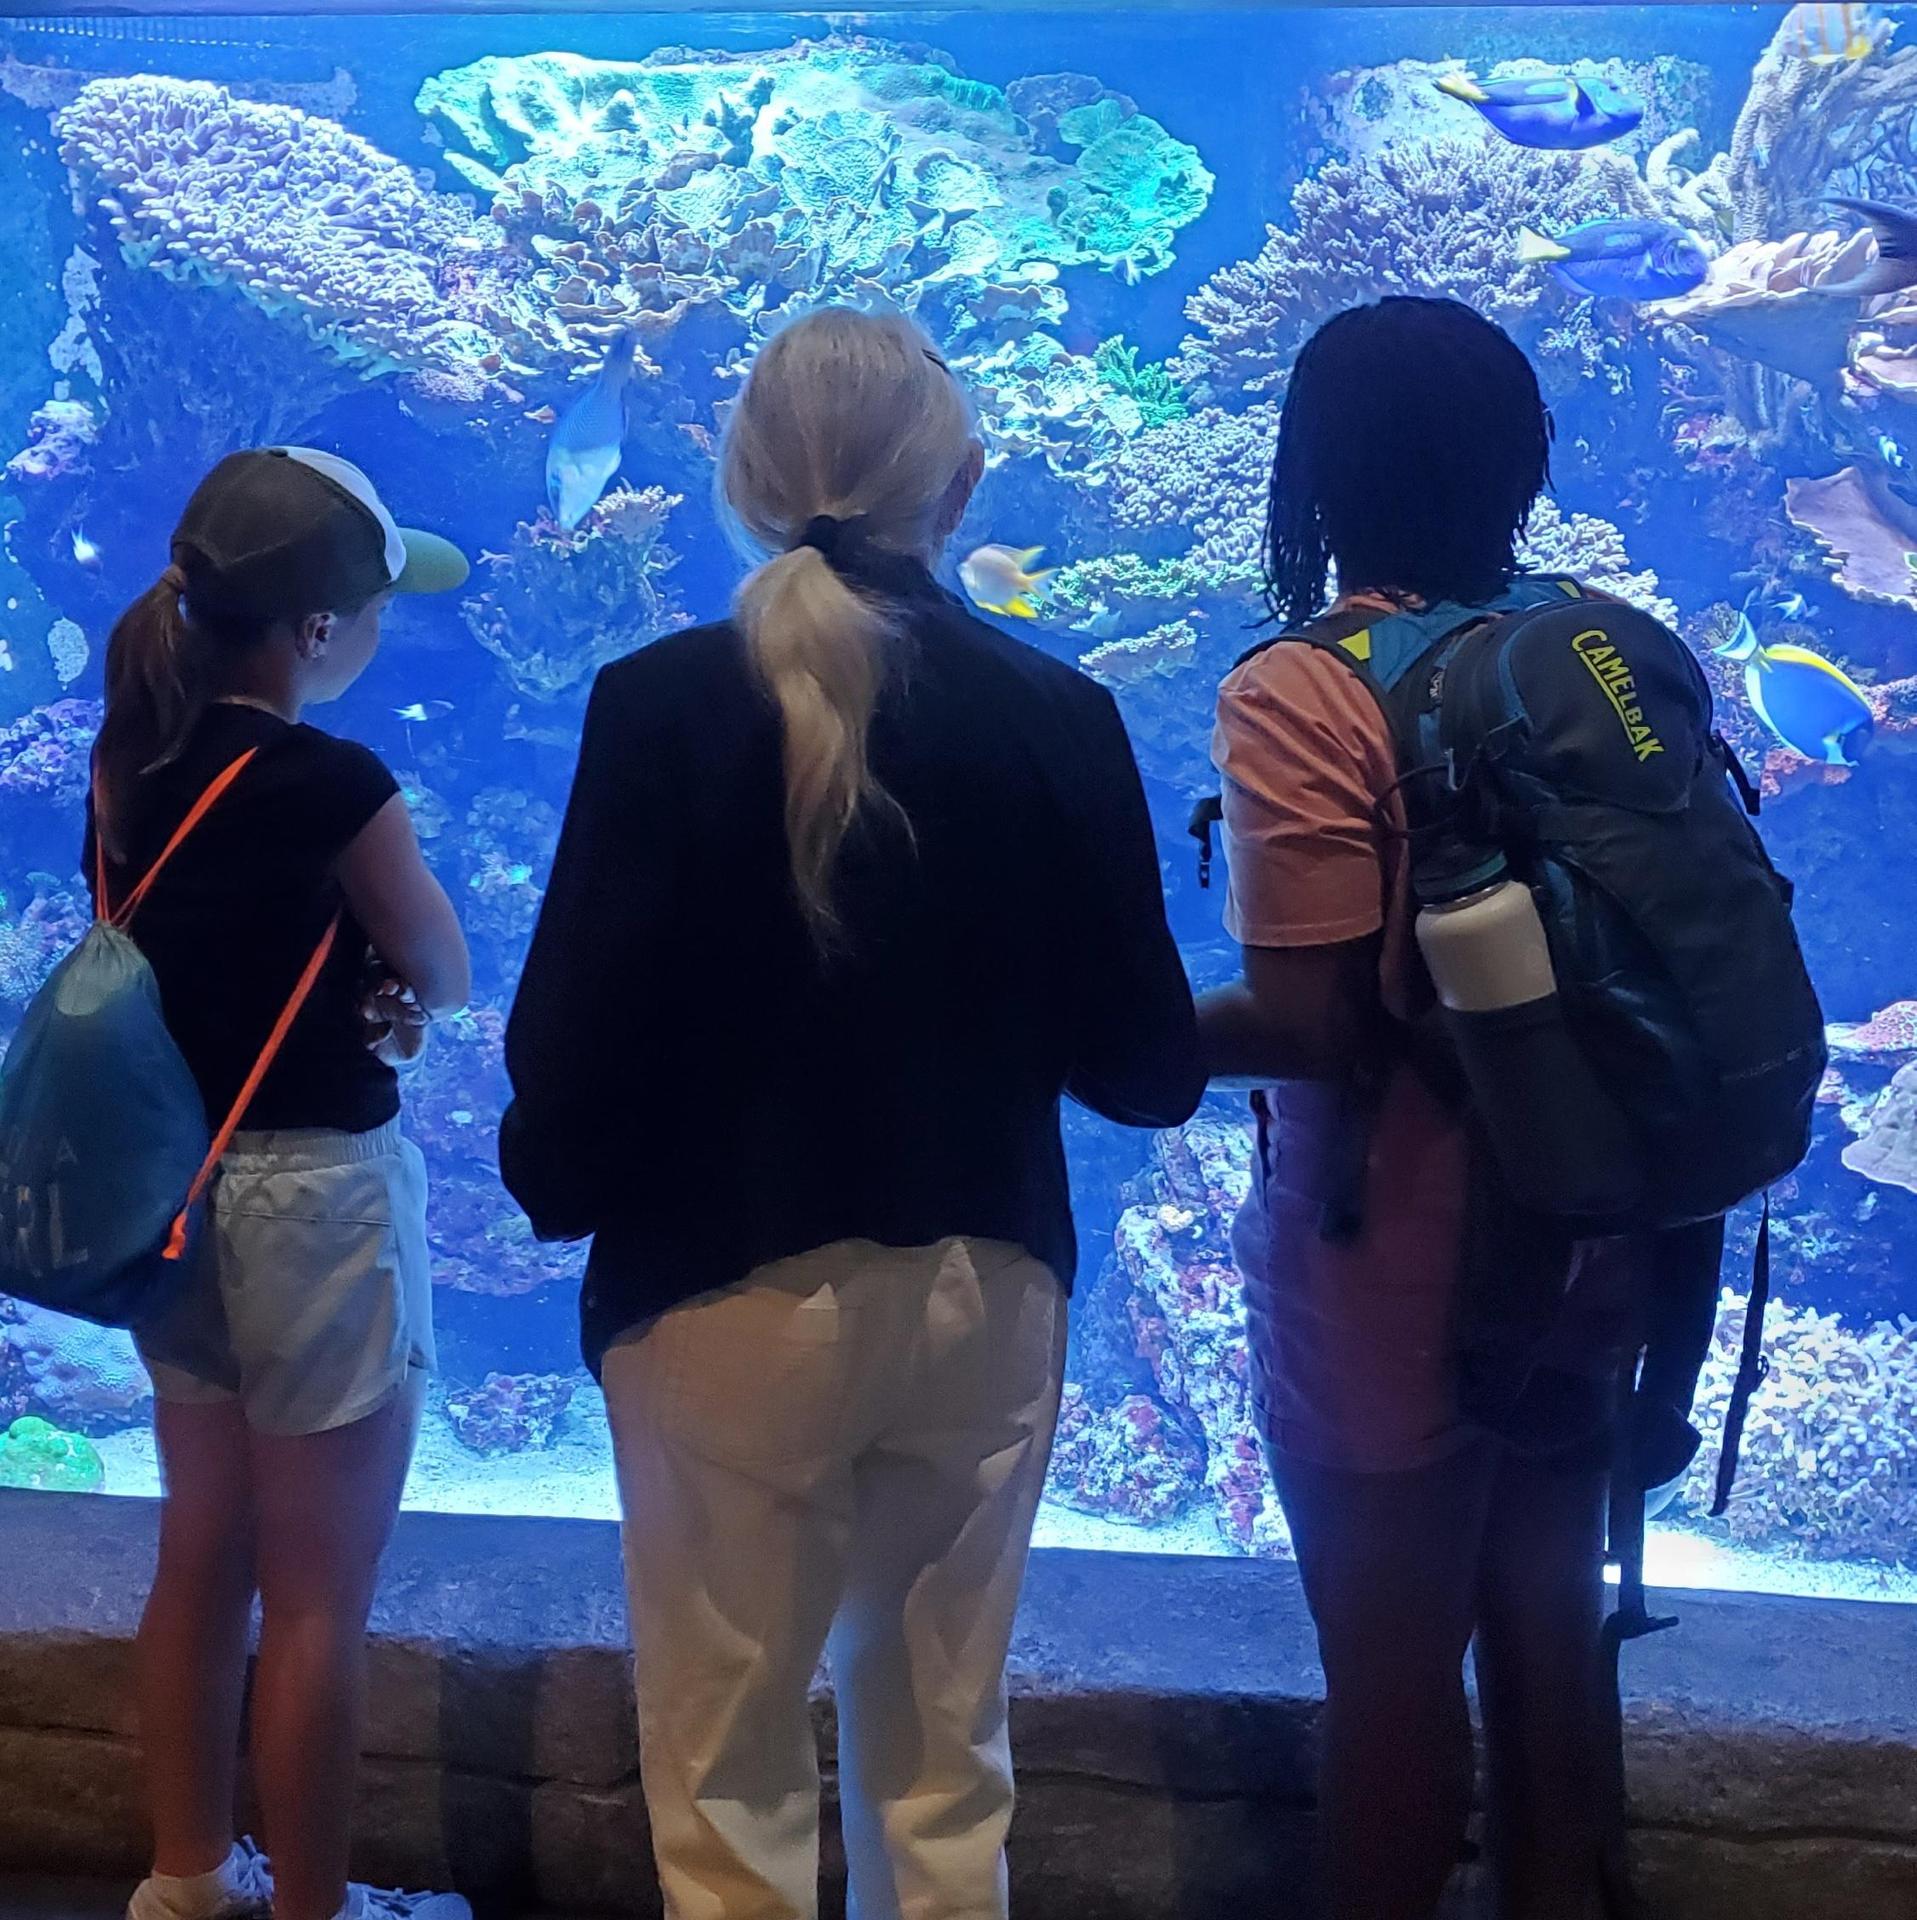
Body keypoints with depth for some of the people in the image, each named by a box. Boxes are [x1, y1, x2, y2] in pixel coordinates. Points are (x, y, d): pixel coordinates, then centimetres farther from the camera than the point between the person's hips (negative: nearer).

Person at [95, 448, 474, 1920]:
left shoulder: (126, 758, 2)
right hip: (315, 1193, -8)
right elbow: (447, 980, -7)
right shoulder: (332, 784, -20)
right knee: (320, 1599, 6)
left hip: (171, 1182, 8)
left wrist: (351, 992, -3)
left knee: (203, 1561, 21)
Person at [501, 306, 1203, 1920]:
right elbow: (1147, 1068, -2)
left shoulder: (663, 705, -13)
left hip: (731, 1297, -2)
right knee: (944, 1754, 20)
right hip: (982, 1289, 3)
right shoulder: (1056, 713, -6)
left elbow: (580, 1035, -12)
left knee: (728, 1769, 15)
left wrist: (551, 1180, 9)